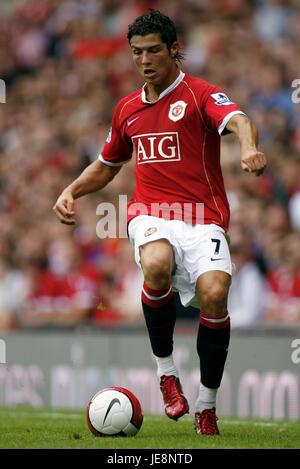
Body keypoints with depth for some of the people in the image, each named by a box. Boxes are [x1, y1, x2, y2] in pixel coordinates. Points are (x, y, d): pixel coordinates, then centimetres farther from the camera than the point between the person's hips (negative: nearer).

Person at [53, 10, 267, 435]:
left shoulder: (199, 94, 0)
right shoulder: (127, 109, 18)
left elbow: (238, 120, -22)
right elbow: (106, 165, 34)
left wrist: (249, 147, -45)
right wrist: (72, 190, 16)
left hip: (203, 216, -3)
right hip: (151, 211, 3)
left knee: (214, 294, -26)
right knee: (156, 265, -34)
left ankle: (207, 408, -6)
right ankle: (166, 372, -13)